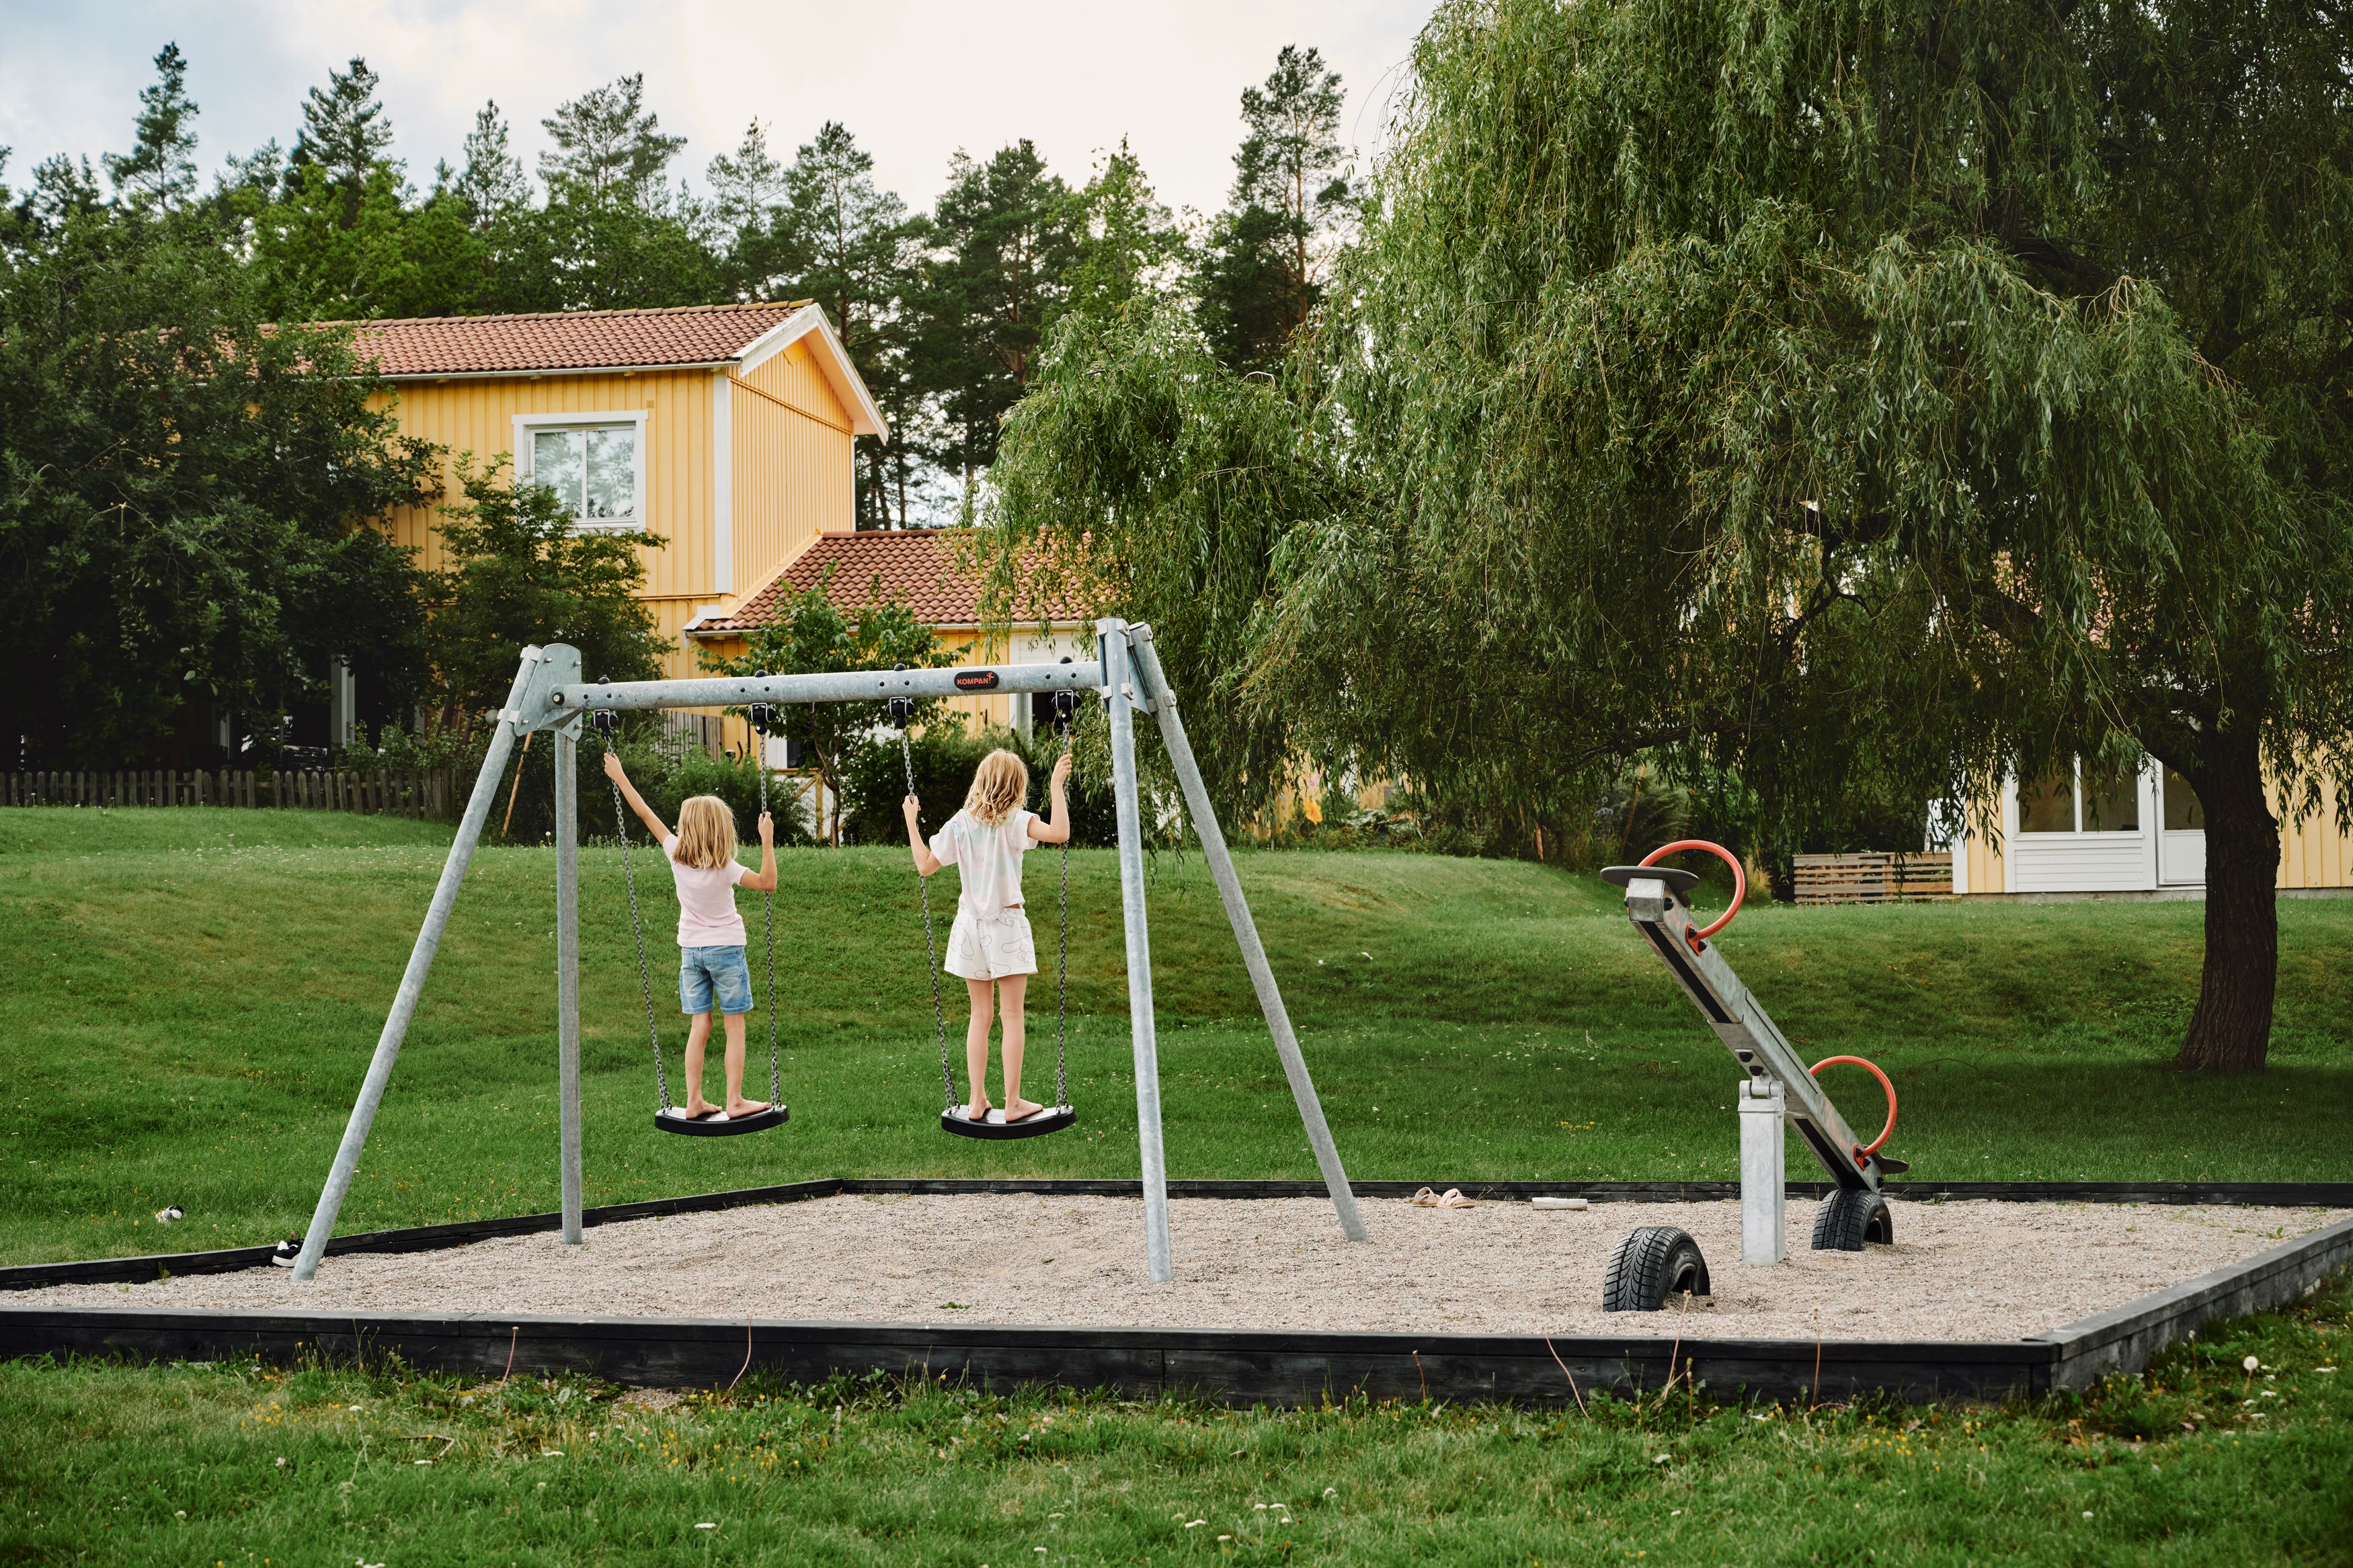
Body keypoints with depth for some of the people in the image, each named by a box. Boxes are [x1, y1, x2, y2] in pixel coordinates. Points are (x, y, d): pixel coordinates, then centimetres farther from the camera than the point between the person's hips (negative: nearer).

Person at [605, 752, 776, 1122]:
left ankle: (694, 1102, 4)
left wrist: (620, 777, 7)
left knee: (700, 1026, 7)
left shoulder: (676, 855, -6)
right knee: (734, 1026, 2)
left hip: (691, 950, 5)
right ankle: (735, 1101, 0)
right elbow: (768, 883, -24)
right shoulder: (725, 867, -17)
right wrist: (767, 841, -26)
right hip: (726, 950, -5)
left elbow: (646, 814, 0)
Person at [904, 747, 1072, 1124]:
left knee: (980, 1014, 12)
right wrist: (1057, 786, -21)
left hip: (970, 924, 4)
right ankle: (1013, 1103, 4)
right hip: (1007, 924, -4)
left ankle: (978, 1101, 12)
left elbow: (925, 865, 5)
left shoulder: (960, 824, 0)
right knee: (1012, 1015, 3)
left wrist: (911, 823, 15)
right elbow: (1059, 833, -26)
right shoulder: (1014, 821, -11)